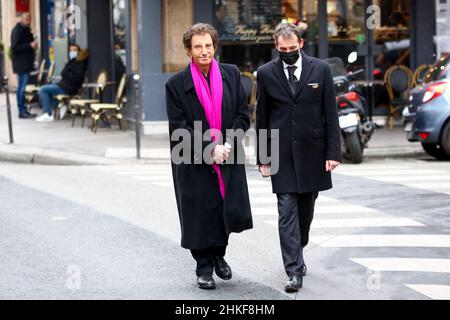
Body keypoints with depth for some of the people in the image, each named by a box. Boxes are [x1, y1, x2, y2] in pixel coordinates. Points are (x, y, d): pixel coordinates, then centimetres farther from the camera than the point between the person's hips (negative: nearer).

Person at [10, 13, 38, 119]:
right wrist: (30, 45, -22)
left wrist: (33, 45, 10)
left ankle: (23, 110, 16)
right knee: (21, 87, -7)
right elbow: (15, 47, -18)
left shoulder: (25, 30, 18)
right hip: (21, 64, -10)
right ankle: (22, 111, -5)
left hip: (26, 63, 10)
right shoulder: (17, 30, -11)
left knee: (22, 87, 12)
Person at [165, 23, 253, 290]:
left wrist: (228, 145, -11)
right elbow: (179, 128, -9)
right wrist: (210, 150, -16)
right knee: (200, 215, 3)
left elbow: (243, 116, 3)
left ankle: (219, 254, 28)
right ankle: (204, 268, 21)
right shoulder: (177, 85, -6)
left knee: (232, 212, 0)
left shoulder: (231, 75, 2)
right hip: (195, 163, -2)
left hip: (229, 158, 2)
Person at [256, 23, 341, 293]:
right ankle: (295, 270, -9)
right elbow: (262, 118, 5)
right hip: (282, 154, -1)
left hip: (312, 152, 1)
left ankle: (296, 253, 33)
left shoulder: (320, 69, 0)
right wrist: (262, 157, 3)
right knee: (287, 212, -7)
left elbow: (331, 114, 0)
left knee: (305, 210, 11)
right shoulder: (266, 73, 1)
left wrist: (333, 152, -5)